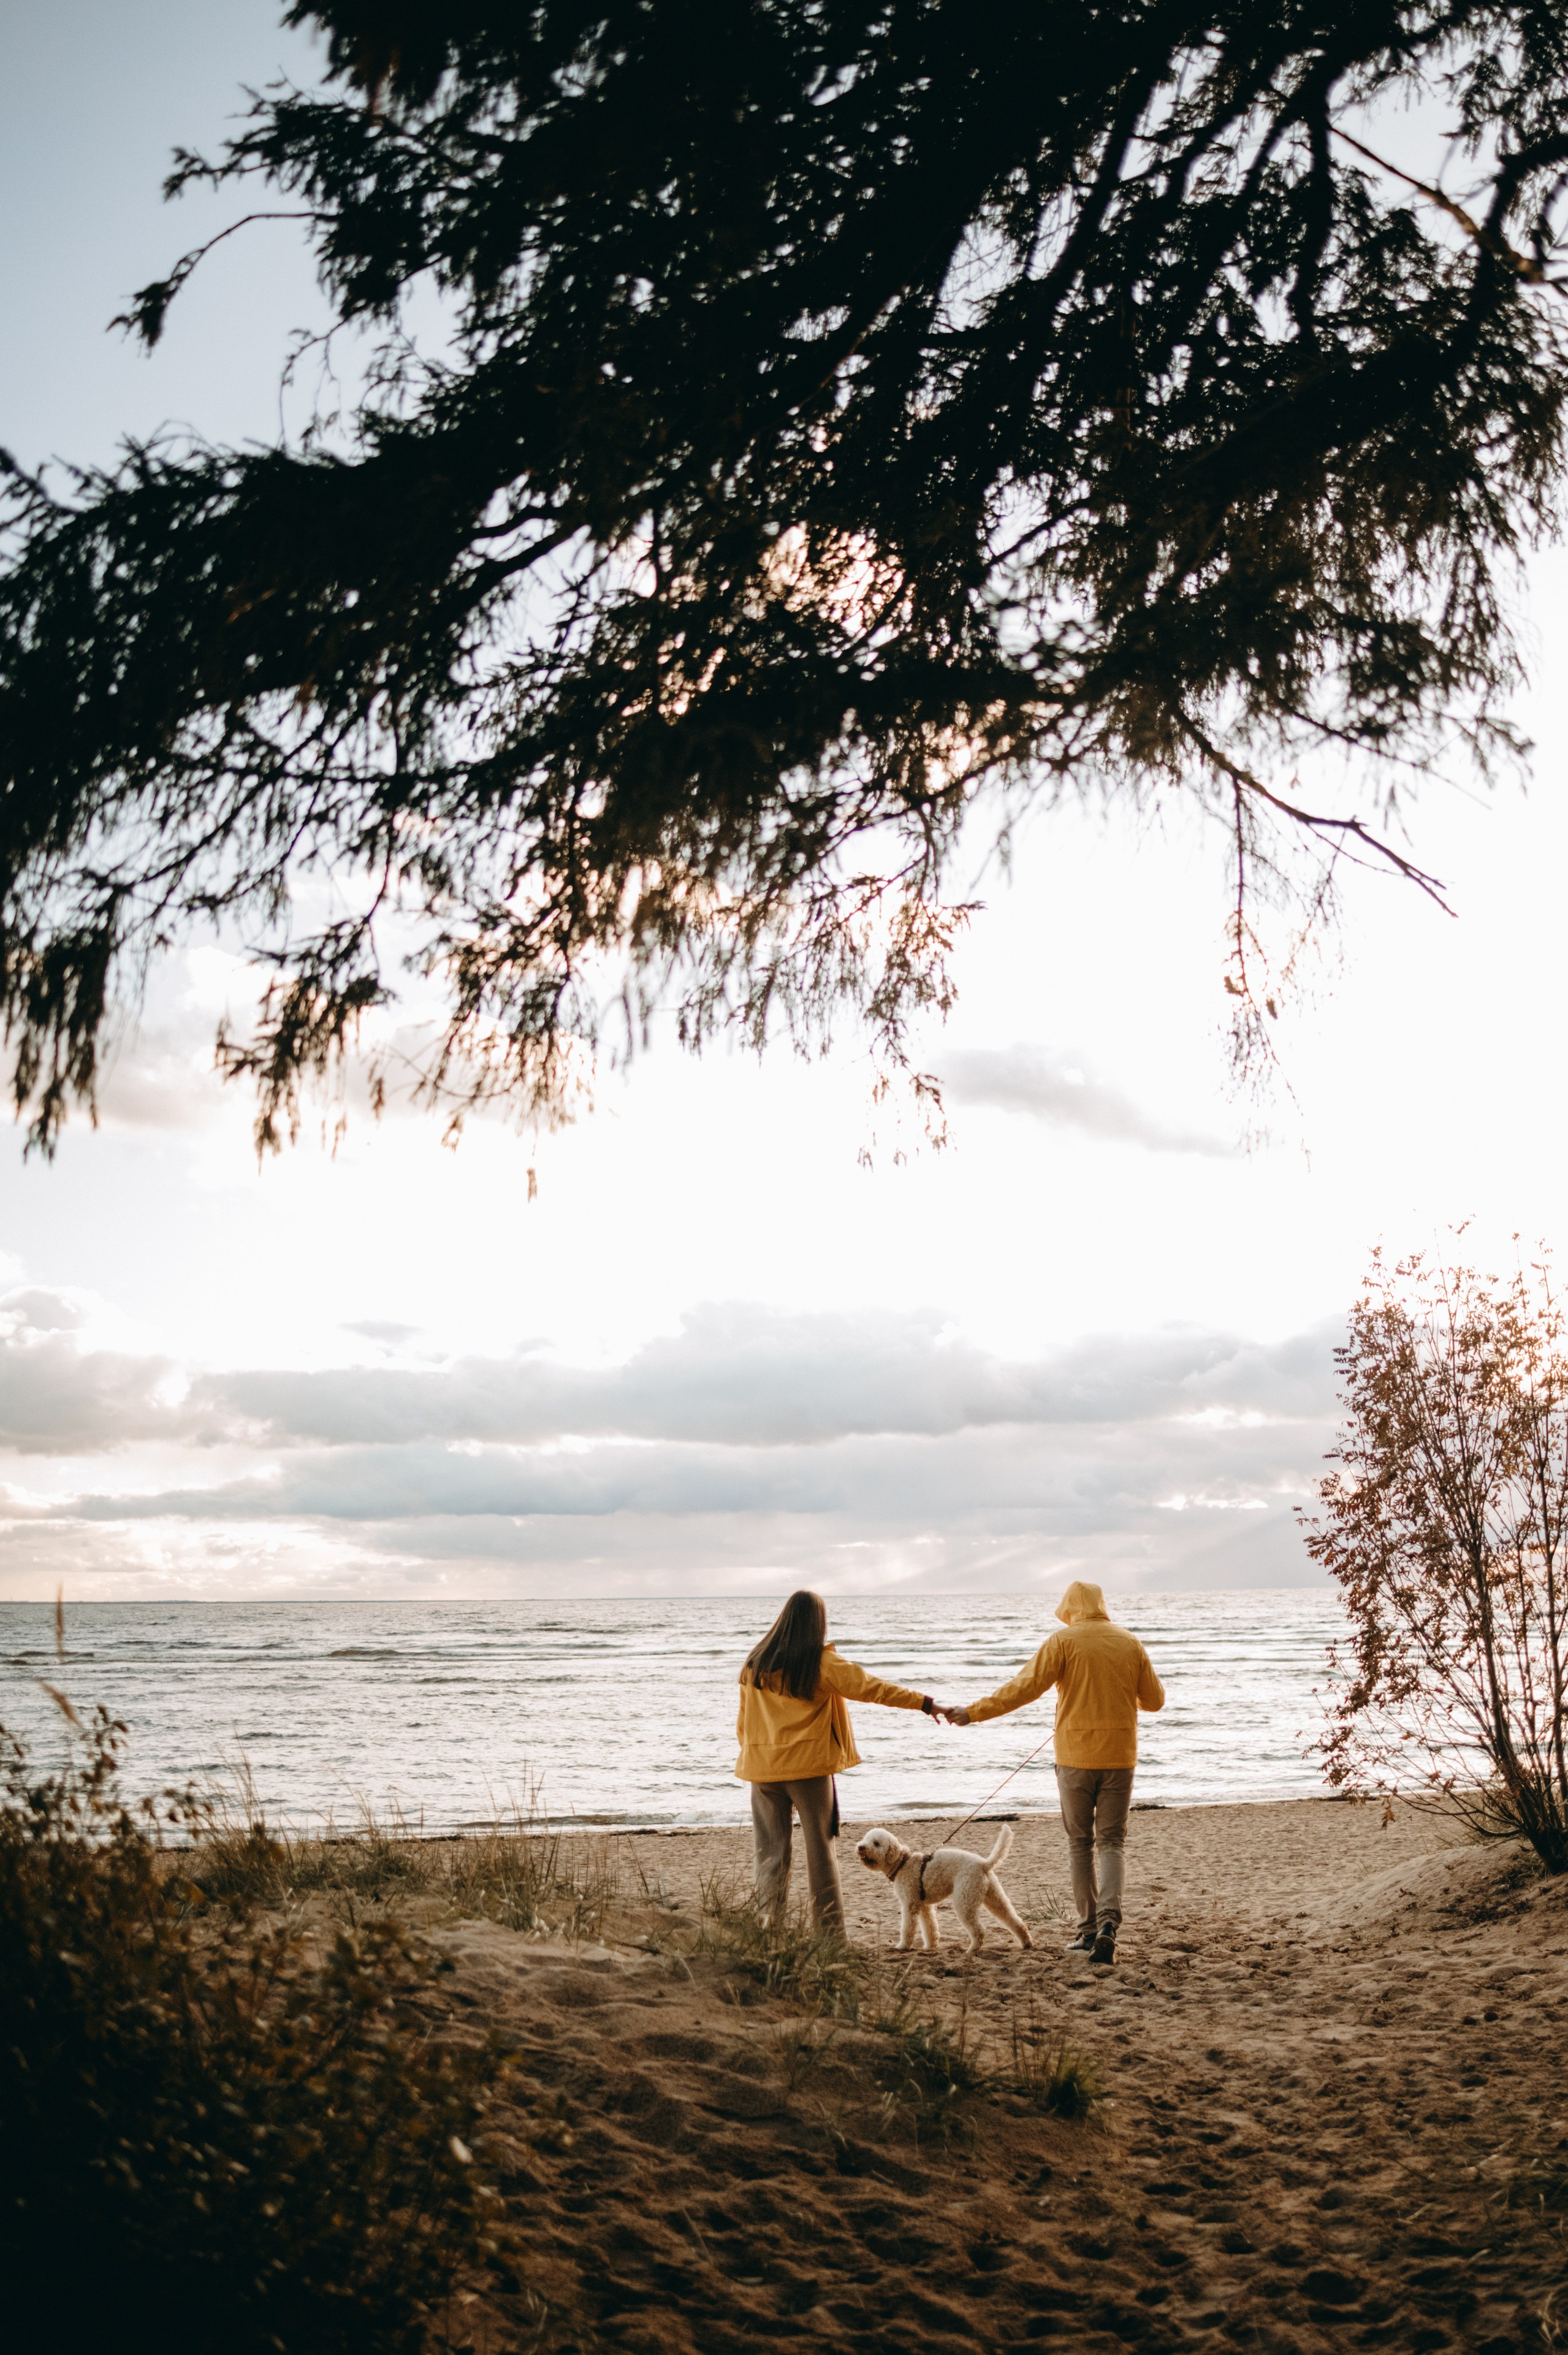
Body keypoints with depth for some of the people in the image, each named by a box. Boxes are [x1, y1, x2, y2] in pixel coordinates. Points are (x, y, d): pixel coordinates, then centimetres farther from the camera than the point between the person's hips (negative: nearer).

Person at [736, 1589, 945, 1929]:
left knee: (770, 1851, 8)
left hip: (762, 1768, 3)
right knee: (820, 1849, 6)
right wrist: (926, 1703, -4)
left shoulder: (754, 1664, 5)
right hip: (809, 1766, -3)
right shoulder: (822, 1664, -6)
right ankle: (831, 1931, 7)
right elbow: (873, 1688, -7)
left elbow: (743, 1723, 10)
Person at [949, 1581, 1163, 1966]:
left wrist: (975, 1712, -6)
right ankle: (1108, 1922, -13)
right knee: (1110, 1843, 7)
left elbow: (1025, 1687, -12)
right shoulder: (1130, 1643, 4)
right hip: (1119, 1757, 2)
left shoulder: (1063, 1642, -5)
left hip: (1076, 1756, -2)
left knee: (1080, 1844, 11)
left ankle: (1088, 1931, 13)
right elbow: (1154, 1700, 11)